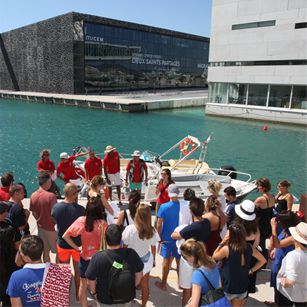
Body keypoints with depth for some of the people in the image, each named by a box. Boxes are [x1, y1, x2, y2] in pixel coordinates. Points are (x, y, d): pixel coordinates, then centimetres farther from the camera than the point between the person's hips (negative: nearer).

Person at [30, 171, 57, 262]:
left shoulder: (33, 196, -7)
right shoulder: (51, 196, -25)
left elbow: (34, 213, 3)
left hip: (41, 227, 6)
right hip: (52, 227, -6)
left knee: (45, 251, 19)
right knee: (58, 251, 12)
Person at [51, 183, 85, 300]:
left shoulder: (56, 207, -16)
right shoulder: (80, 209, -26)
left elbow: (55, 221, 2)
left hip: (62, 243, 2)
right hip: (77, 244, -2)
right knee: (78, 271, 19)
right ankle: (78, 294, 33)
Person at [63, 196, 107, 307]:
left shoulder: (81, 221, -16)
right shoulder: (103, 224, -23)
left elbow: (65, 236, -12)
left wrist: (76, 247, -3)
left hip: (85, 258, 2)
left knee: (83, 284, 24)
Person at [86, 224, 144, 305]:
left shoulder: (97, 258, -27)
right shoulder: (131, 254, -21)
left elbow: (90, 283, -15)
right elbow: (139, 275, -5)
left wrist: (94, 293, 6)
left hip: (106, 301, -2)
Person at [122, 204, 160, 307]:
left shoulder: (129, 228, -25)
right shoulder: (152, 230, -18)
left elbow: (125, 246, -13)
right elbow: (153, 247, -4)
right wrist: (153, 259, 14)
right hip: (146, 260, 1)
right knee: (145, 285, 19)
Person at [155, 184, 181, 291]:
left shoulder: (164, 207, -18)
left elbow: (159, 225, -14)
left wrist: (160, 237, 2)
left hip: (167, 238, -1)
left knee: (166, 261, 13)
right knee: (179, 261, 17)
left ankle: (163, 284, 27)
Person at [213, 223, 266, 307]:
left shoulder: (226, 249, -23)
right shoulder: (249, 247, -8)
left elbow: (214, 257, -4)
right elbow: (263, 260, 5)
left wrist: (221, 243, -8)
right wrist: (251, 270, 8)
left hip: (229, 288, -5)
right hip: (243, 287, 5)